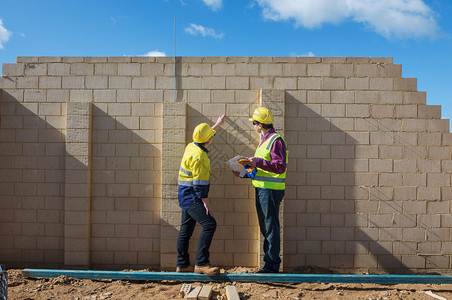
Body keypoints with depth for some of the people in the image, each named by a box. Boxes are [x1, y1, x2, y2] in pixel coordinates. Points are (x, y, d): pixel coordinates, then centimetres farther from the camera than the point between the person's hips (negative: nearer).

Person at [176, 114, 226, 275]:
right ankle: (201, 263, -17)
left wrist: (217, 125, 40)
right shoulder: (199, 156, -20)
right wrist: (206, 203, -17)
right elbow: (199, 183, -21)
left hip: (186, 195, 10)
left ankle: (182, 265, 22)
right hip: (191, 196, -10)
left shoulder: (192, 146, 7)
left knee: (186, 229, 14)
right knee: (209, 224, -17)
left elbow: (203, 137, 31)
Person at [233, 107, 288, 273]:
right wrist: (244, 173, 17)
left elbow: (280, 167, -22)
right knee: (265, 228, 14)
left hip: (271, 190, -10)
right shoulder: (264, 141, 19)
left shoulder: (276, 141, -12)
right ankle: (271, 262, 24)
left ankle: (271, 266, 5)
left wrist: (258, 162, -23)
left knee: (271, 228, -3)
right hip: (262, 190, 10)